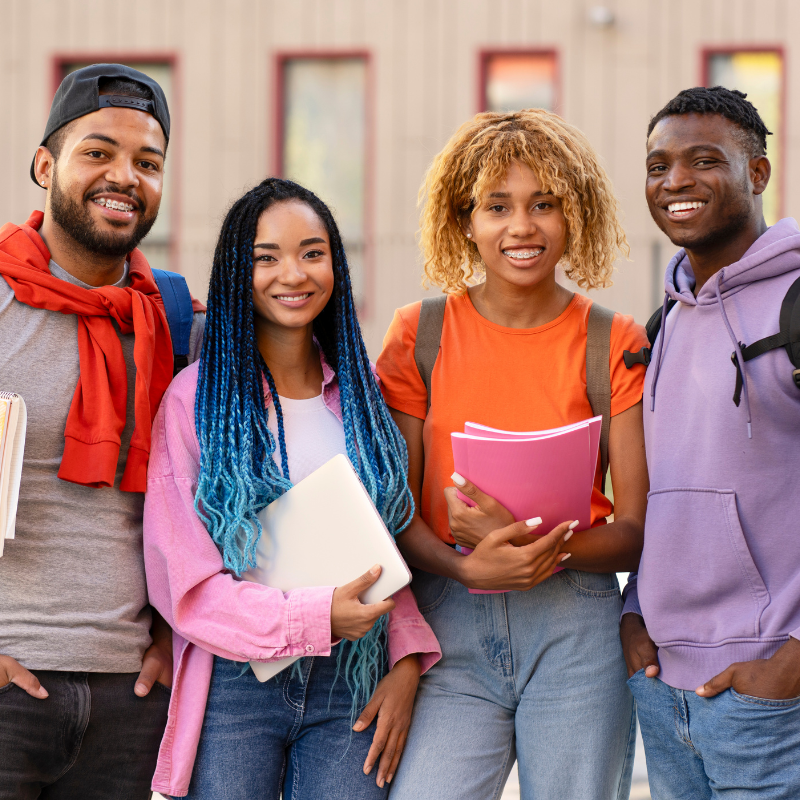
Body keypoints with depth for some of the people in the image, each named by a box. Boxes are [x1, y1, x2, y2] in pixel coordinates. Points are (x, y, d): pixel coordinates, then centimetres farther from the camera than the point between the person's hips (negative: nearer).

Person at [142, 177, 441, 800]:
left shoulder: (360, 393, 10)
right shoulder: (195, 398, -3)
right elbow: (181, 578, -8)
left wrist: (407, 661, -1)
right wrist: (312, 620, -16)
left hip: (353, 687, 3)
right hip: (234, 683, -3)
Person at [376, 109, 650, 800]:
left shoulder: (616, 344, 2)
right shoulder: (419, 335, 4)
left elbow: (637, 532, 0)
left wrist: (536, 540, -19)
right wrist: (469, 567, -18)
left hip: (577, 632, 0)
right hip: (450, 629, 0)